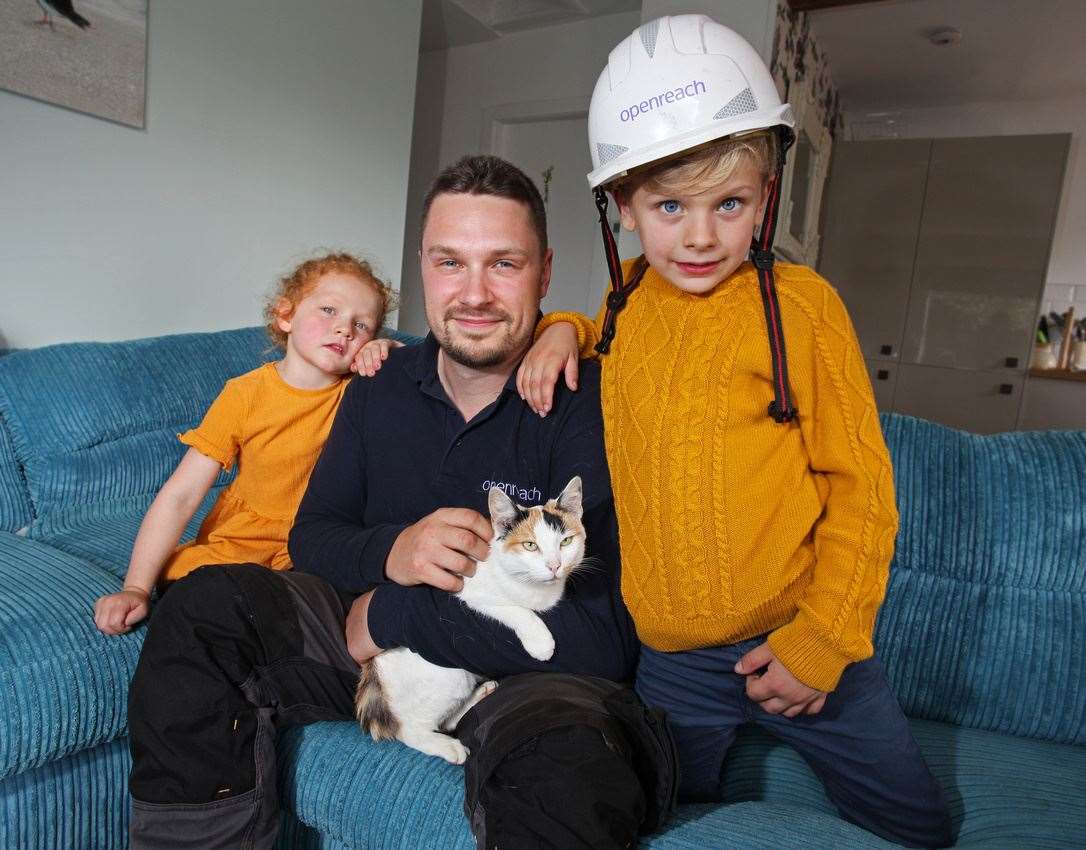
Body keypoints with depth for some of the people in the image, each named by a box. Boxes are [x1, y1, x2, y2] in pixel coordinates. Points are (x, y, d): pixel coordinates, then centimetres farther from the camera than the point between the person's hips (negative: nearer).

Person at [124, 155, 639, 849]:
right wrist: (391, 550, -20)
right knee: (204, 606, -12)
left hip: (523, 676, -4)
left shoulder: (588, 400, -19)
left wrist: (387, 614, -18)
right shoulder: (381, 389, 2)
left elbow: (606, 636, -26)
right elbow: (310, 535, 6)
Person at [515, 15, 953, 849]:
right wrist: (564, 329, 4)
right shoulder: (628, 297, 1)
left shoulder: (800, 302, -12)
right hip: (667, 660, 3)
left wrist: (822, 639, -11)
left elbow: (860, 483, -9)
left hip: (795, 642, -2)